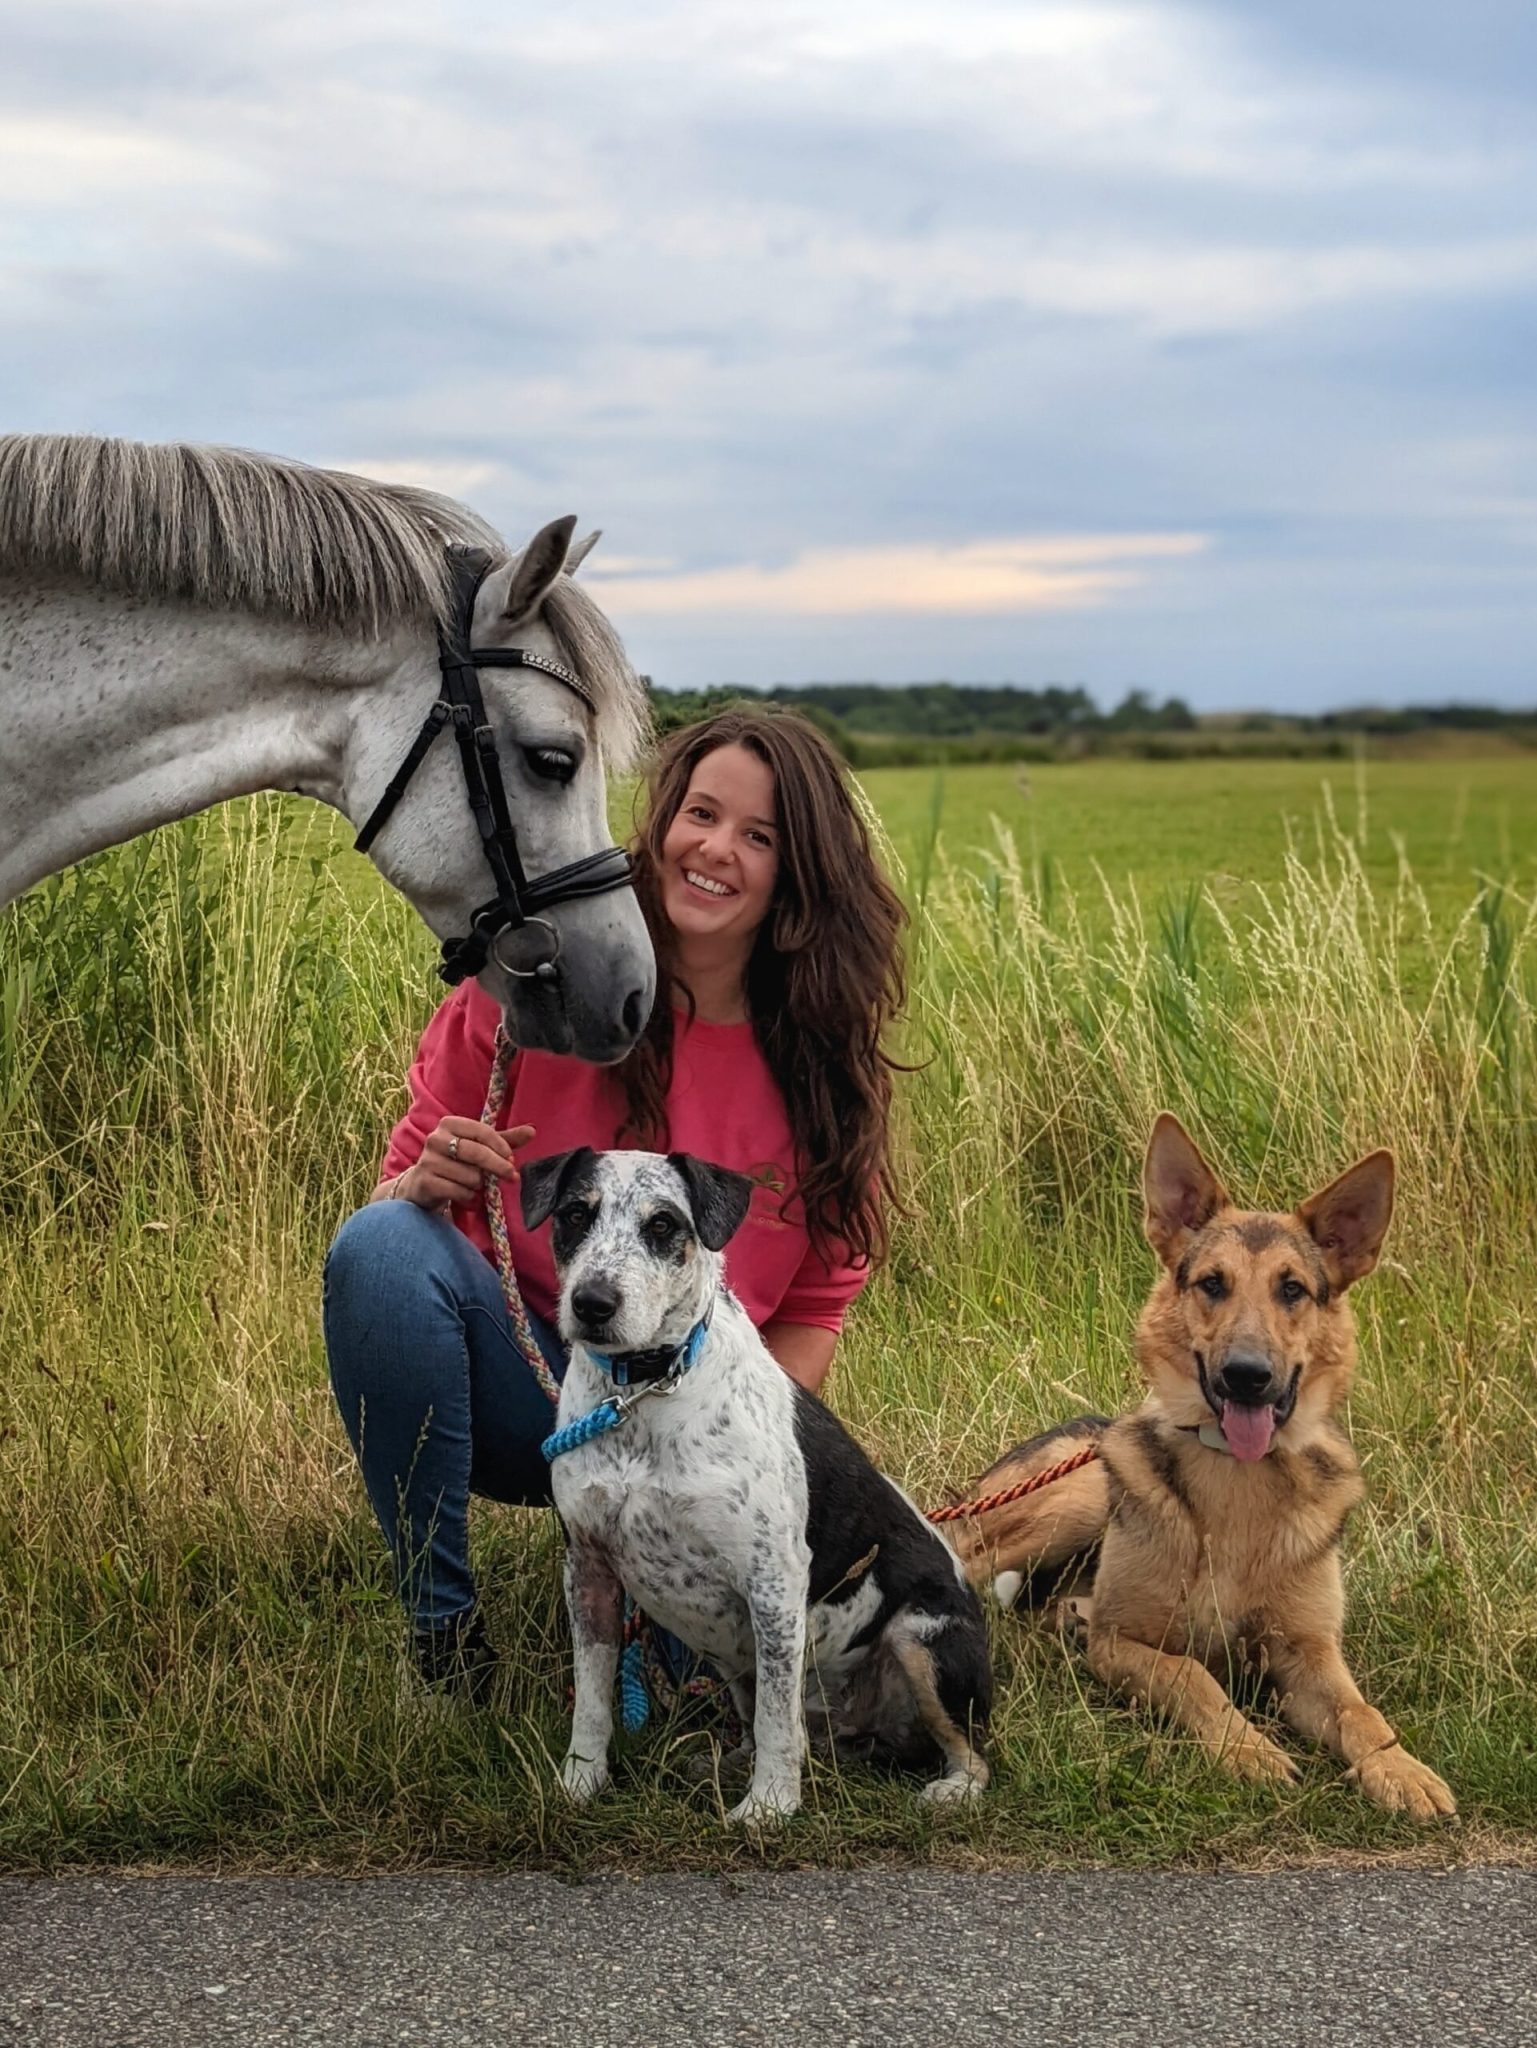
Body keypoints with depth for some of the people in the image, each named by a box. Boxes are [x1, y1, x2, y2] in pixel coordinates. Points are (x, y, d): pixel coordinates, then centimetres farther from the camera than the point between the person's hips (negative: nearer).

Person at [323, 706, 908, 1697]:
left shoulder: (823, 1060, -3)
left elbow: (812, 1311, 3)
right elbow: (398, 1188, -1)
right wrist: (428, 1186, -25)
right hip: (511, 1382, 0)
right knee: (383, 1244, -31)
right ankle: (445, 1629, -17)